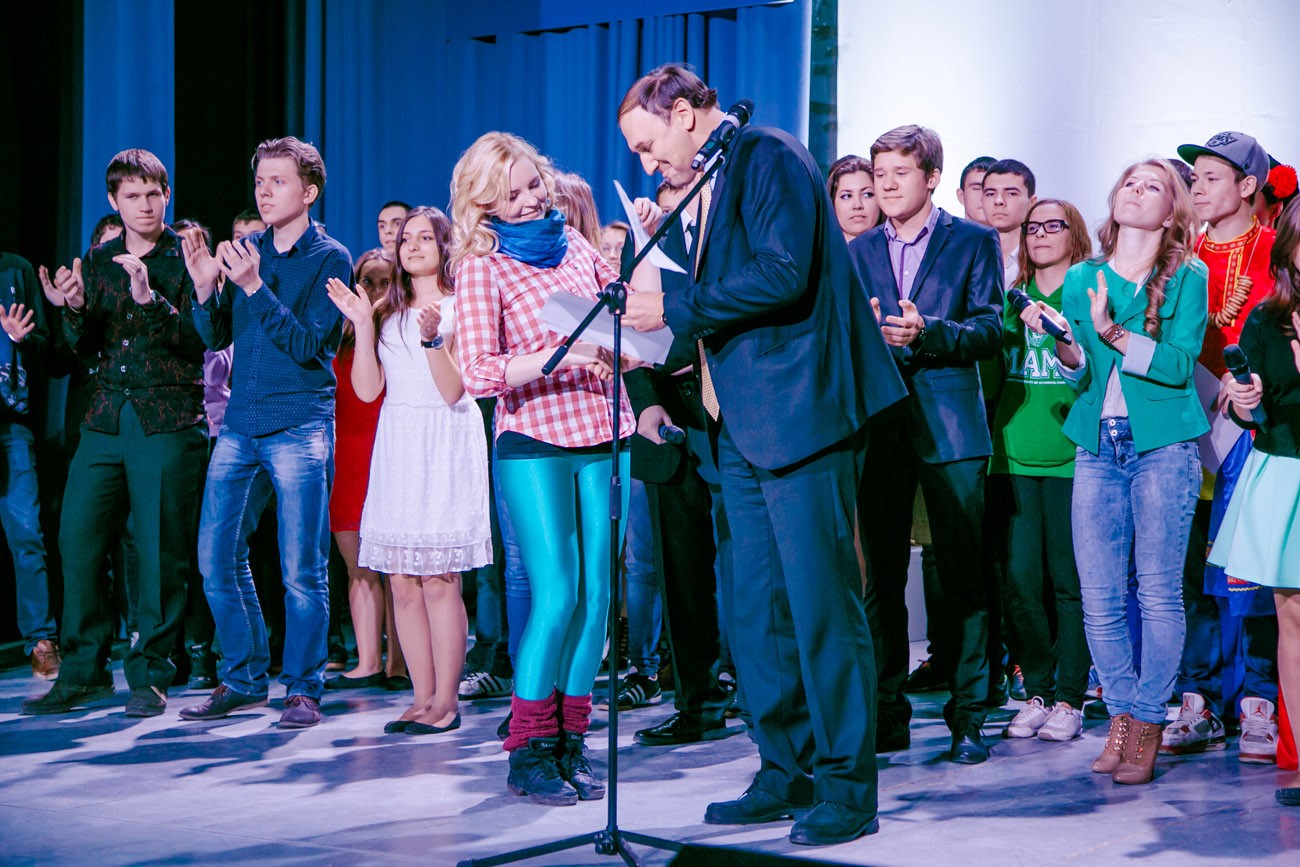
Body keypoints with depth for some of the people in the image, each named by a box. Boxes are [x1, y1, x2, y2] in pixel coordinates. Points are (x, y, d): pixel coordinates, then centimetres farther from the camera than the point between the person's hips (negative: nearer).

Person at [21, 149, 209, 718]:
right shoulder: (98, 260, 14)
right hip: (107, 415, 4)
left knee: (160, 552, -3)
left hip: (168, 419, -4)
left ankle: (150, 675, 7)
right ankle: (85, 670, 11)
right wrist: (75, 308, -8)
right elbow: (84, 347, 12)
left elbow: (200, 340, -9)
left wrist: (151, 299, -22)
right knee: (77, 539, -1)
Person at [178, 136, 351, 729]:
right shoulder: (246, 250, 13)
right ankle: (243, 679, 19)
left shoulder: (330, 258, -2)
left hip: (300, 427, -5)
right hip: (241, 425, 5)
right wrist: (205, 288, -7)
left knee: (301, 569, -4)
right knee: (217, 558, 5)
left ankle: (304, 689, 7)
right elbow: (217, 337, 11)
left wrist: (255, 287, -21)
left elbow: (307, 344, -13)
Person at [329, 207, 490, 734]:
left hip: (444, 449, -5)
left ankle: (446, 701, -2)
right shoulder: (388, 311, 16)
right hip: (396, 448, 5)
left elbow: (454, 390, -7)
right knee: (402, 582, 2)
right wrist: (362, 326, -2)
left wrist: (432, 337, -21)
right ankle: (424, 698, 8)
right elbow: (367, 389, 6)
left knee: (439, 581, -7)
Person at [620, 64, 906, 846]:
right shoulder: (705, 188, 21)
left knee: (822, 599, -7)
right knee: (756, 607, 10)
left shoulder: (767, 156, -8)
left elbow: (783, 275, -20)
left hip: (799, 413, -10)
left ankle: (850, 787, 0)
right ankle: (787, 772, 18)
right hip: (744, 426, 10)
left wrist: (675, 309, -14)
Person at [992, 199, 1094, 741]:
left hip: (1071, 456, -3)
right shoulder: (1012, 300, 15)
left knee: (1069, 580, -1)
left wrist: (1069, 347, -21)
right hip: (1015, 453, 3)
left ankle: (1070, 699, 6)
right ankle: (1036, 692, 12)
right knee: (1021, 580, 1)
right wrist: (992, 440, 7)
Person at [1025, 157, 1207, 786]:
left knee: (1158, 593, -5)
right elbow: (1081, 377, 9)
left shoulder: (1188, 278, 4)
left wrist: (1114, 334, -20)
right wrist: (1062, 344, -11)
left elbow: (1180, 364, -9)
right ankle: (1123, 717, 12)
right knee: (1099, 598, -1)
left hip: (1163, 446, -3)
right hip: (1098, 446, 3)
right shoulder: (1081, 279, 14)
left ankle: (1148, 724, 4)